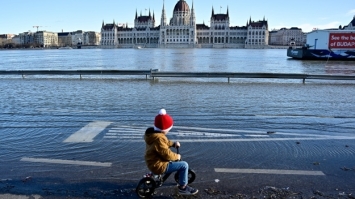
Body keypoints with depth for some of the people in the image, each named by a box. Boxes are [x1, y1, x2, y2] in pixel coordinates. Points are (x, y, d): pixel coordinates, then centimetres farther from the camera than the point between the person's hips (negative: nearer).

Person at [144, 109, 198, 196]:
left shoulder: (152, 132, 4)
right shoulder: (159, 138, -28)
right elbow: (167, 154, -26)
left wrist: (173, 143, 6)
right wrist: (176, 156, -9)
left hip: (153, 162, 10)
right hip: (158, 165, -10)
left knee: (176, 161, 25)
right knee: (184, 165, -10)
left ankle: (181, 179, 35)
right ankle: (183, 188, 3)